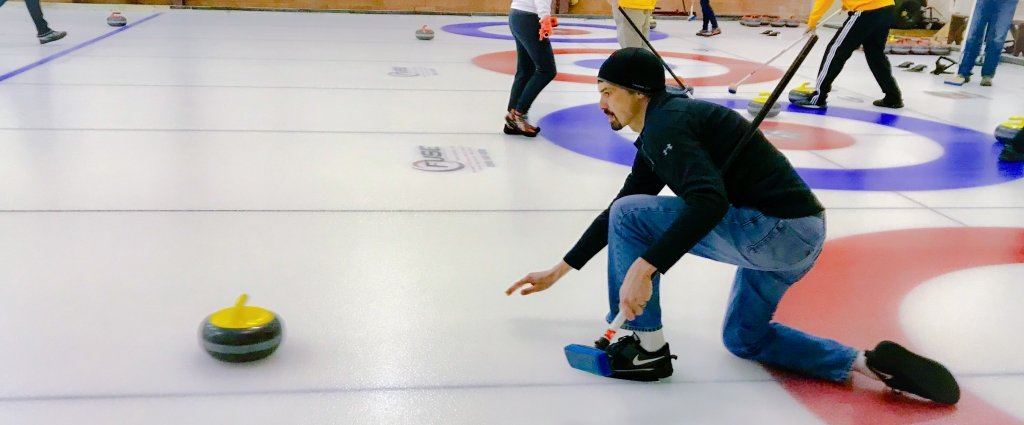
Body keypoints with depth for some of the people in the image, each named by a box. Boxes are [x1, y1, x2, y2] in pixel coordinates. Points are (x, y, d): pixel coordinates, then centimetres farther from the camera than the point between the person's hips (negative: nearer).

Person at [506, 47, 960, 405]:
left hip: (776, 229, -11)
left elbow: (709, 203, -28)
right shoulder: (661, 130, 18)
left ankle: (647, 348, 3)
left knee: (630, 216, -9)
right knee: (743, 338, 27)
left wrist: (645, 267, -31)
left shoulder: (664, 122, -13)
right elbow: (619, 208, 24)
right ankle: (868, 362, 12)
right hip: (796, 232, 11)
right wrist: (560, 269, 26)